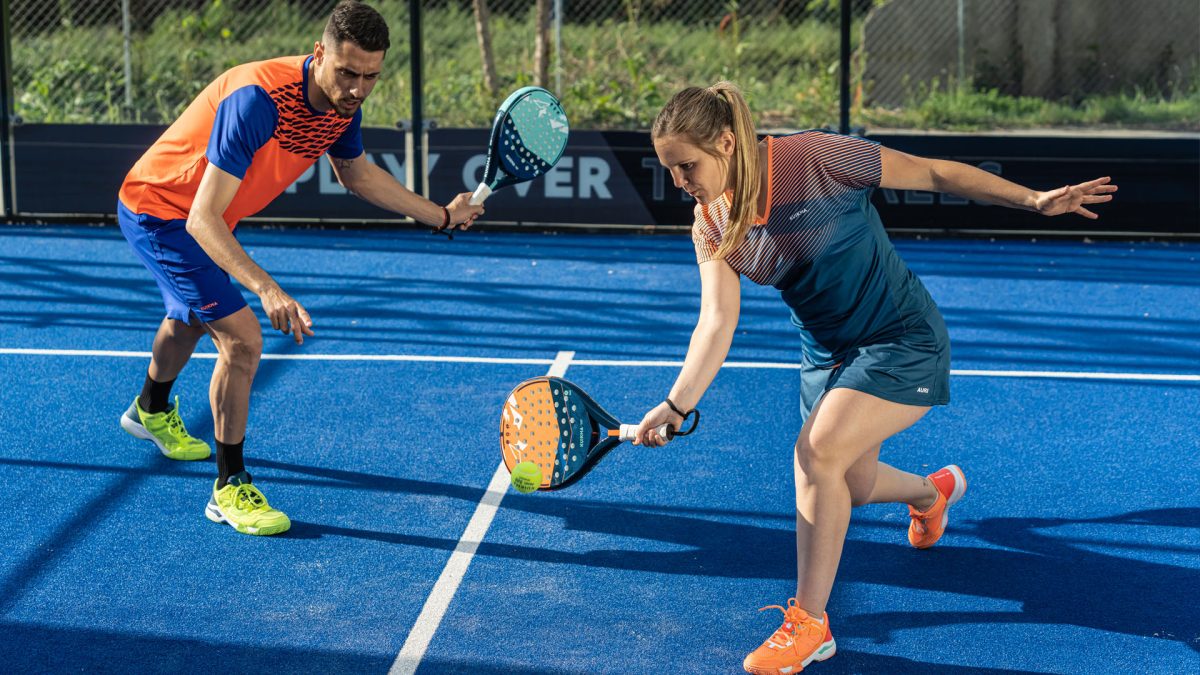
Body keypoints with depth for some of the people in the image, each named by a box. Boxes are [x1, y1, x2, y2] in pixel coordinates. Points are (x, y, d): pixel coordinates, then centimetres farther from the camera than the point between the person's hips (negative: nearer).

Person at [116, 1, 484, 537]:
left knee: (192, 316, 33)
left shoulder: (343, 103, -14)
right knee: (242, 338, -21)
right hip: (158, 210, -9)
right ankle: (229, 490, -5)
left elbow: (356, 173, 9)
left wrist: (442, 216, 7)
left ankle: (152, 411, 64)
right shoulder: (256, 100, -39)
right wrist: (266, 288, -55)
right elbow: (203, 219, -42)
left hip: (202, 216, 9)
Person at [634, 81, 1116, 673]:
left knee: (816, 452, -24)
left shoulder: (815, 159, -25)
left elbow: (935, 174, -16)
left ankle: (809, 622, -10)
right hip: (827, 352, 7)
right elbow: (716, 322, -18)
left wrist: (1034, 200, -21)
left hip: (902, 342, -7)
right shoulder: (713, 224, -9)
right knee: (851, 488, 18)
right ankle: (934, 490, 55)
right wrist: (678, 402, -32)